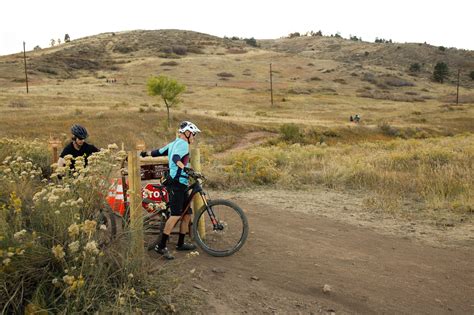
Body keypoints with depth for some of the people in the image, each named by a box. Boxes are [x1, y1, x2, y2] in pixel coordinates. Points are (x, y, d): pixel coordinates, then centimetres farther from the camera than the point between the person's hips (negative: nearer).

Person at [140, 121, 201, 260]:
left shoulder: (174, 143, 21)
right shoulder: (183, 143, -8)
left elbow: (158, 152, 29)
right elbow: (176, 158, -27)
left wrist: (146, 153, 46)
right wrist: (184, 167, -44)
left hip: (180, 185, 11)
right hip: (177, 184, -11)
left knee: (187, 214, 12)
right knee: (176, 215, -16)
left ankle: (181, 244, 21)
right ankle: (161, 246, -13)